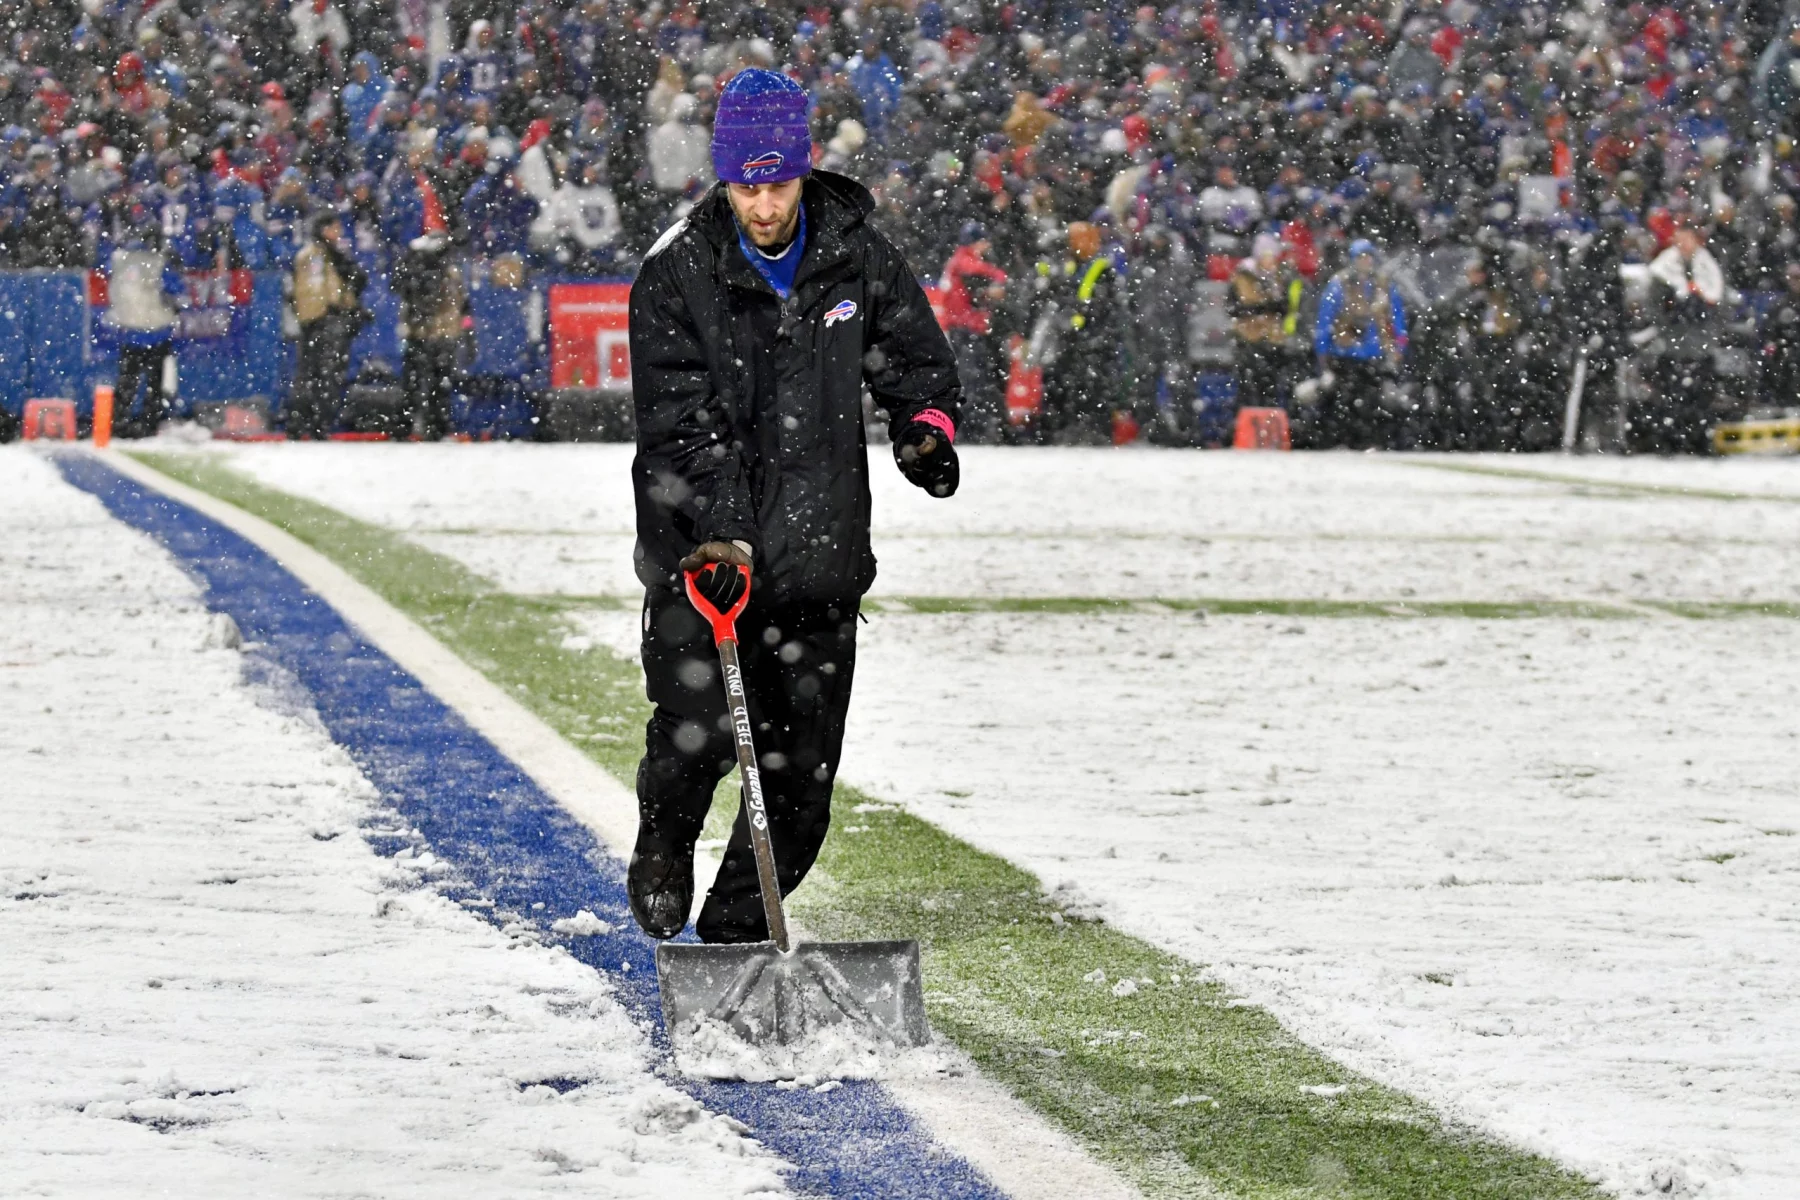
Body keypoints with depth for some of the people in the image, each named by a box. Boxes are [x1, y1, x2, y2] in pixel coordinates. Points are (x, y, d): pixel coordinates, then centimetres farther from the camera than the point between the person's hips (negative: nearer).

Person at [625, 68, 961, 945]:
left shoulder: (855, 254, 1)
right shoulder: (676, 274, -9)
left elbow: (915, 360, 15)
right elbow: (681, 423, -14)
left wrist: (926, 424, -7)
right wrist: (722, 535, -26)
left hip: (818, 553, 3)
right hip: (703, 551, -3)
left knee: (801, 772, 2)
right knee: (696, 734, -16)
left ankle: (738, 929, 20)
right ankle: (661, 851, 17)